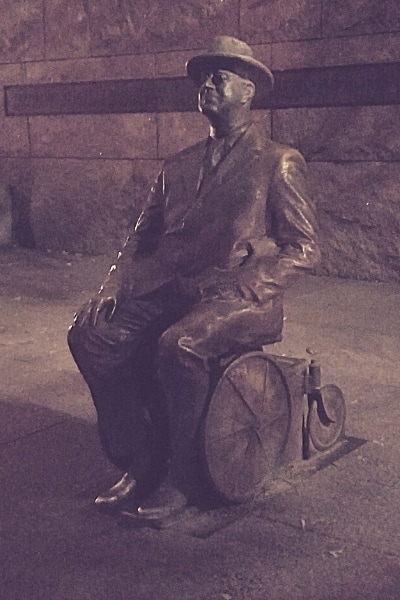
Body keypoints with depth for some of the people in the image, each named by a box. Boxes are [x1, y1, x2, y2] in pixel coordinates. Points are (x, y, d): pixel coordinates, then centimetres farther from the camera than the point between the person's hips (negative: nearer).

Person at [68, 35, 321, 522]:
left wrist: (233, 291, -16)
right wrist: (114, 287, -2)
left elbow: (301, 250, -2)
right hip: (168, 292, 5)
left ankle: (183, 476, -11)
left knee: (180, 344, -35)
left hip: (244, 300, -5)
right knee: (89, 332, -19)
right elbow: (141, 240, 19)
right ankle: (140, 462, -6)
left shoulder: (278, 163, 5)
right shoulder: (178, 167, 20)